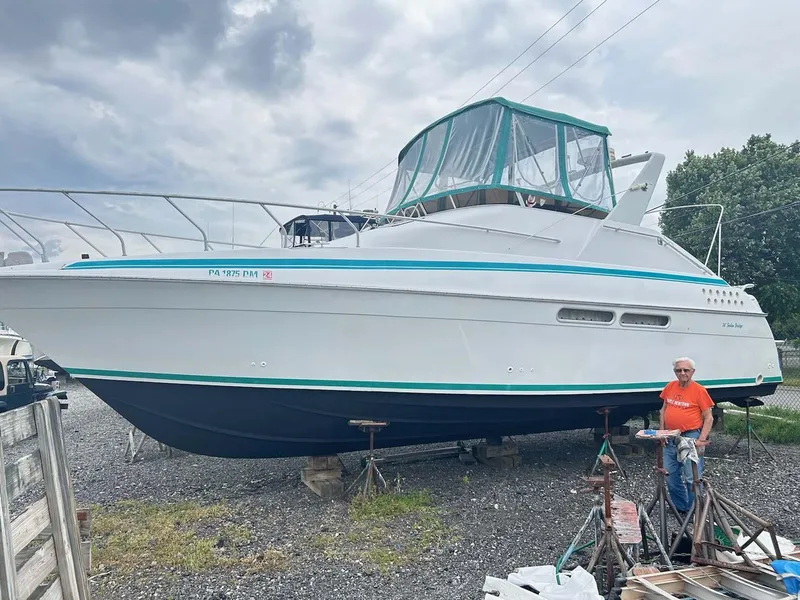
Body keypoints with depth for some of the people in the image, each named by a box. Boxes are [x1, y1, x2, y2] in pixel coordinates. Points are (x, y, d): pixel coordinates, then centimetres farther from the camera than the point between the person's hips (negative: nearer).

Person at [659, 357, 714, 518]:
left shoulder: (699, 390, -8)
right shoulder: (670, 387, 6)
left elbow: (709, 418, -6)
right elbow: (663, 410, 15)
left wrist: (701, 440, -14)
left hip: (690, 437, -6)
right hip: (670, 439, 6)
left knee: (692, 478, -1)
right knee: (671, 477, 14)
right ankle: (681, 508, 29)